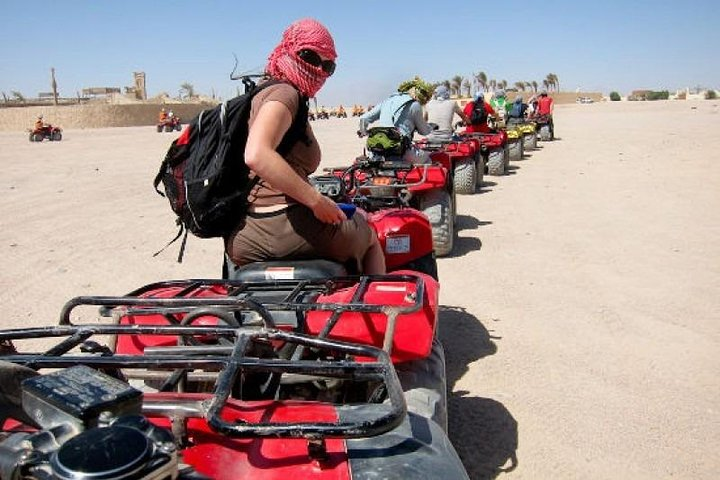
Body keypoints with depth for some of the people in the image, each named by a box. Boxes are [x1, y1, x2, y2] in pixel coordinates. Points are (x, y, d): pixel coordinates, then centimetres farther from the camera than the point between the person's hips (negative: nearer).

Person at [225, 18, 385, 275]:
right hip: (285, 226, -9)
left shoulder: (261, 94, 18)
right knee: (369, 235, 19)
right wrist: (317, 201, -23)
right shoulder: (284, 93, -10)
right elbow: (257, 155, -28)